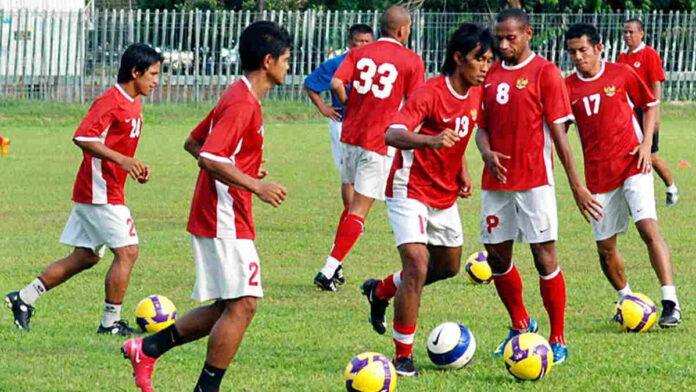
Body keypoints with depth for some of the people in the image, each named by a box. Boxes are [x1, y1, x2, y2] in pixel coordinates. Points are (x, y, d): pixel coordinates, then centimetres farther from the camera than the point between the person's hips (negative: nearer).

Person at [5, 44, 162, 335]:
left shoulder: (134, 104, 14)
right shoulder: (110, 102, -16)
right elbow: (83, 138, -25)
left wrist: (136, 168, 9)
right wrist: (122, 160, -30)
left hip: (91, 193, 10)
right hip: (101, 193, -10)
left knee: (85, 257, 13)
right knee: (127, 252, -7)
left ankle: (24, 298, 18)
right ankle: (111, 322, 0)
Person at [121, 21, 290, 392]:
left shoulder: (236, 97, 15)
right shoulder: (242, 104, -17)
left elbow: (193, 143, 22)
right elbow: (210, 158, -25)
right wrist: (256, 186, -23)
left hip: (215, 218, 10)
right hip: (225, 221, -10)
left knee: (229, 307, 12)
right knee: (242, 305, -8)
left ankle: (148, 348, 14)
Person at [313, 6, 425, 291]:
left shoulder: (358, 54, 7)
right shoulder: (411, 61, -4)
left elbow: (336, 84, -7)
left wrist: (350, 105, 10)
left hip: (350, 136, 5)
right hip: (379, 142, -5)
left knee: (354, 201, 22)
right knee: (360, 209, -3)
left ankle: (334, 265, 22)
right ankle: (329, 271, -9)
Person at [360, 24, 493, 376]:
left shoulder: (476, 94, 1)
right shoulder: (429, 94, -24)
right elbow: (392, 134, -38)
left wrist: (462, 171, 5)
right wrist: (431, 140, -56)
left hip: (445, 196, 8)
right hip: (411, 192, -8)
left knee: (448, 267, 20)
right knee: (417, 268, -18)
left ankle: (380, 291, 43)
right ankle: (403, 356, -8)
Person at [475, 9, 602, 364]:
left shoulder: (545, 72, -5)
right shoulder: (490, 75, 11)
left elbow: (558, 132, -7)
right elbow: (482, 127, 14)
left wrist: (577, 187, -9)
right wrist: (487, 153, -9)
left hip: (534, 180, -5)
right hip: (497, 181, 5)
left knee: (544, 256, -5)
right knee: (497, 256, 9)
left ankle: (558, 341, 3)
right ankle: (520, 325, 31)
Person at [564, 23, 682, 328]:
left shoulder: (622, 74, -1)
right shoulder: (568, 87, 2)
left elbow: (650, 105, 11)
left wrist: (646, 144, -3)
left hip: (632, 165, -3)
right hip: (598, 174, 3)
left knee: (648, 227, -20)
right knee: (605, 248, 5)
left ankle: (670, 303, -22)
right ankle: (627, 300, 29)